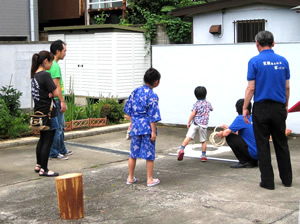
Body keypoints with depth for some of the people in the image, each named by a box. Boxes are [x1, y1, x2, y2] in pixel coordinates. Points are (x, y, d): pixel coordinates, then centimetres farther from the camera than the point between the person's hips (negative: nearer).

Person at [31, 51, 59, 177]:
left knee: (42, 139, 21)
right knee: (48, 141, -1)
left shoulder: (34, 75, 8)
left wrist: (49, 94, -4)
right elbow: (56, 93, -20)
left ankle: (38, 165, 31)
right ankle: (43, 170, 5)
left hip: (39, 112, 9)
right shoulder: (45, 75, -19)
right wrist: (51, 93, 1)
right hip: (48, 113, -9)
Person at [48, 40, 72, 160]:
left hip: (55, 100, 10)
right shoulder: (55, 66, -18)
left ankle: (62, 150, 27)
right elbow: (57, 86, -21)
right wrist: (62, 101, -19)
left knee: (61, 126, 18)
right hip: (56, 100, -10)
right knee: (57, 127, -3)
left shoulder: (51, 64, 14)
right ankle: (54, 152, 4)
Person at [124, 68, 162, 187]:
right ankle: (150, 179, 13)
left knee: (133, 153, 14)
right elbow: (152, 116, -15)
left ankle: (130, 178, 23)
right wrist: (153, 132, -11)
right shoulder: (152, 96, -13)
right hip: (147, 127, -5)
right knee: (149, 154, 6)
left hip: (135, 125, 5)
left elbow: (128, 109, 11)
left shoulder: (135, 91, 5)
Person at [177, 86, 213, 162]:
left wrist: (188, 122, -1)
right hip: (203, 124, 3)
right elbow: (212, 109, 32)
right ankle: (203, 156, 19)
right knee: (204, 141, 14)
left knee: (188, 137, -12)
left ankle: (182, 149, -30)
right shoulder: (208, 103, 10)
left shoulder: (196, 104, -2)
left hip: (195, 123, -2)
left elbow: (193, 114, -10)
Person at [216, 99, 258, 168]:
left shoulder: (240, 118, -10)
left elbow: (226, 133, -11)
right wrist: (229, 128, 30)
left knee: (229, 137, -3)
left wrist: (221, 134, 11)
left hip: (253, 153, -8)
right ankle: (253, 162, 15)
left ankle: (244, 162, -2)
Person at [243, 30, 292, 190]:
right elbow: (287, 87, 8)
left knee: (263, 146, 3)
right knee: (281, 144, 14)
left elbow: (251, 88, -10)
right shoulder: (283, 61, 4)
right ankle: (287, 179, 20)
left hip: (261, 108, -4)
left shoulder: (255, 61, -8)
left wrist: (245, 108, -3)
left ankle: (268, 181, 5)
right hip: (279, 108, 4)